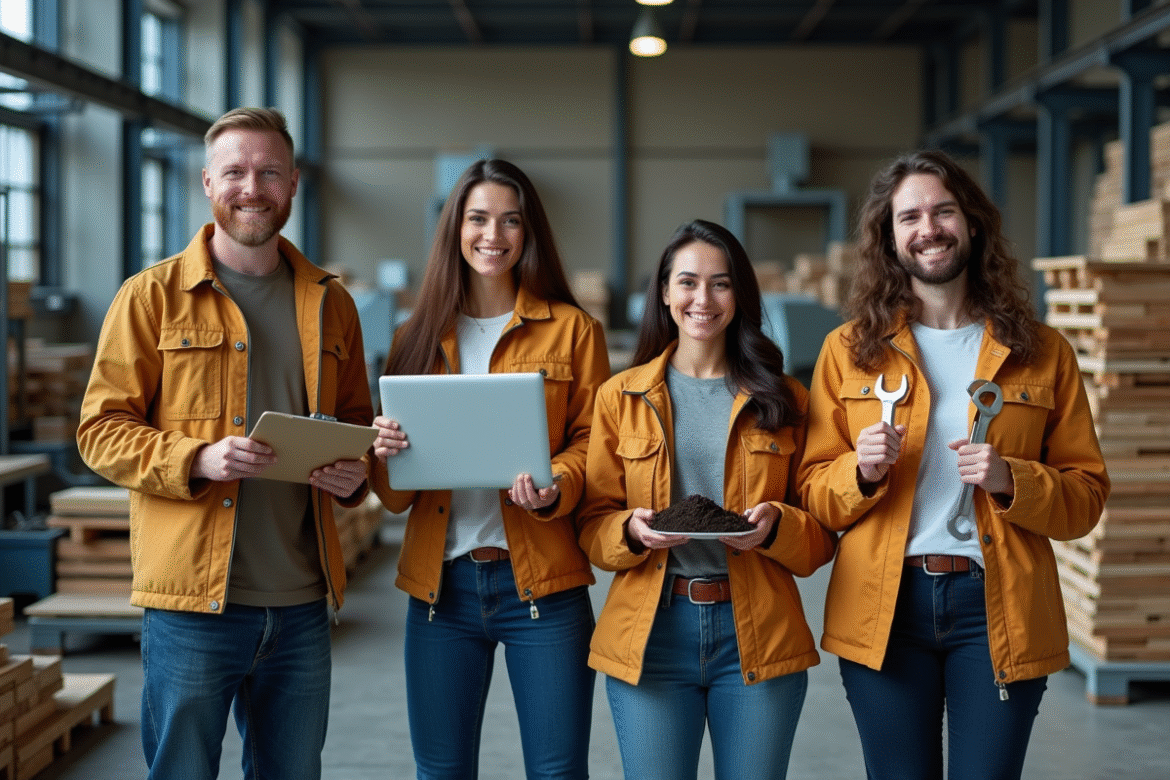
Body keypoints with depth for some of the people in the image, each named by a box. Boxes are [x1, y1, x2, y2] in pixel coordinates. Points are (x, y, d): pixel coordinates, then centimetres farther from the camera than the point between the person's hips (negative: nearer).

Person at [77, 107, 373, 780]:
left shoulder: (330, 302, 12)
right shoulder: (153, 296, 0)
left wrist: (354, 473, -3)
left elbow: (357, 422, 20)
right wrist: (198, 459, -20)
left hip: (302, 605, 4)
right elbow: (102, 430, -3)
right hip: (193, 600, -4)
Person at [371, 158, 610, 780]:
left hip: (540, 582, -2)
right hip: (440, 584, 3)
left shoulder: (572, 330, 4)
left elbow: (592, 442, 1)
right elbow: (394, 495, 13)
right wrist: (387, 452, -10)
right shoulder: (419, 335, 11)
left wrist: (554, 489, -20)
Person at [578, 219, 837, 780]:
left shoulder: (782, 399, 8)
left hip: (757, 634, 1)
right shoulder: (621, 396, 7)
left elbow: (821, 537, 7)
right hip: (649, 632, 0)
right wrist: (632, 531, -14)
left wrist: (776, 526, -13)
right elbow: (593, 527, 7)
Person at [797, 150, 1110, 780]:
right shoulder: (849, 351, 5)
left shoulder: (1043, 353, 6)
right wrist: (862, 473, -14)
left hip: (998, 610, 0)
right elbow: (813, 494, 6)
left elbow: (1086, 496, 5)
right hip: (884, 610, 0)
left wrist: (1011, 482, -14)